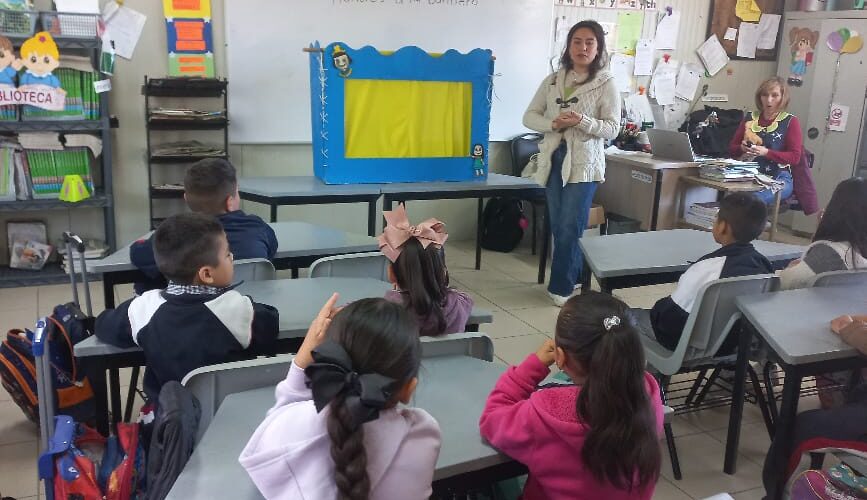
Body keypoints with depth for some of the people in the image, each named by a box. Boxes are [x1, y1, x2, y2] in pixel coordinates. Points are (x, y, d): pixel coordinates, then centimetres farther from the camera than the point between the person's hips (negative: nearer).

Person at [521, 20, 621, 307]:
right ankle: (574, 277, 27)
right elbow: (529, 117, 6)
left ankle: (561, 286, 8)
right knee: (559, 226, 10)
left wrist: (582, 121, -23)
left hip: (584, 163, -4)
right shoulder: (552, 80, 7)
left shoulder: (606, 83, -3)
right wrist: (553, 124, -14)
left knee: (570, 228, -5)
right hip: (554, 159, 4)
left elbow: (613, 129, -6)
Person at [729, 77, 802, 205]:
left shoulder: (791, 121, 5)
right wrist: (742, 148, -5)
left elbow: (795, 157, -2)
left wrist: (766, 152, -16)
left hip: (778, 179, -3)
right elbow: (731, 148, 19)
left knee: (753, 199, -39)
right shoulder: (750, 117, 16)